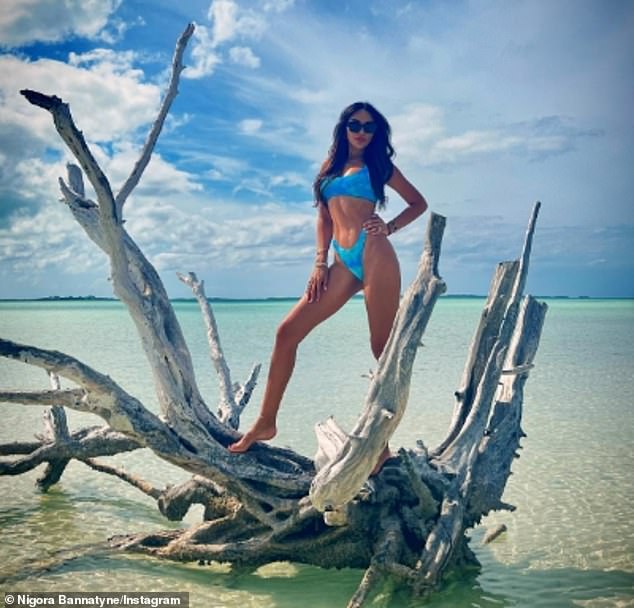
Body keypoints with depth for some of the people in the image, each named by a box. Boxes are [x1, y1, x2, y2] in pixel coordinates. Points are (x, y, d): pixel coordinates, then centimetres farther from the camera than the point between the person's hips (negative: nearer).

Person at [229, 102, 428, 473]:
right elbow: (324, 218, 18)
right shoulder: (331, 166, 21)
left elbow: (419, 203, 16)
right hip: (343, 264, 5)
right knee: (287, 332, -3)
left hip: (374, 255, -5)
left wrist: (390, 227, -1)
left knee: (383, 347, -6)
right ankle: (266, 422, 5)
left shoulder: (379, 164, 11)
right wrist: (320, 263, 7)